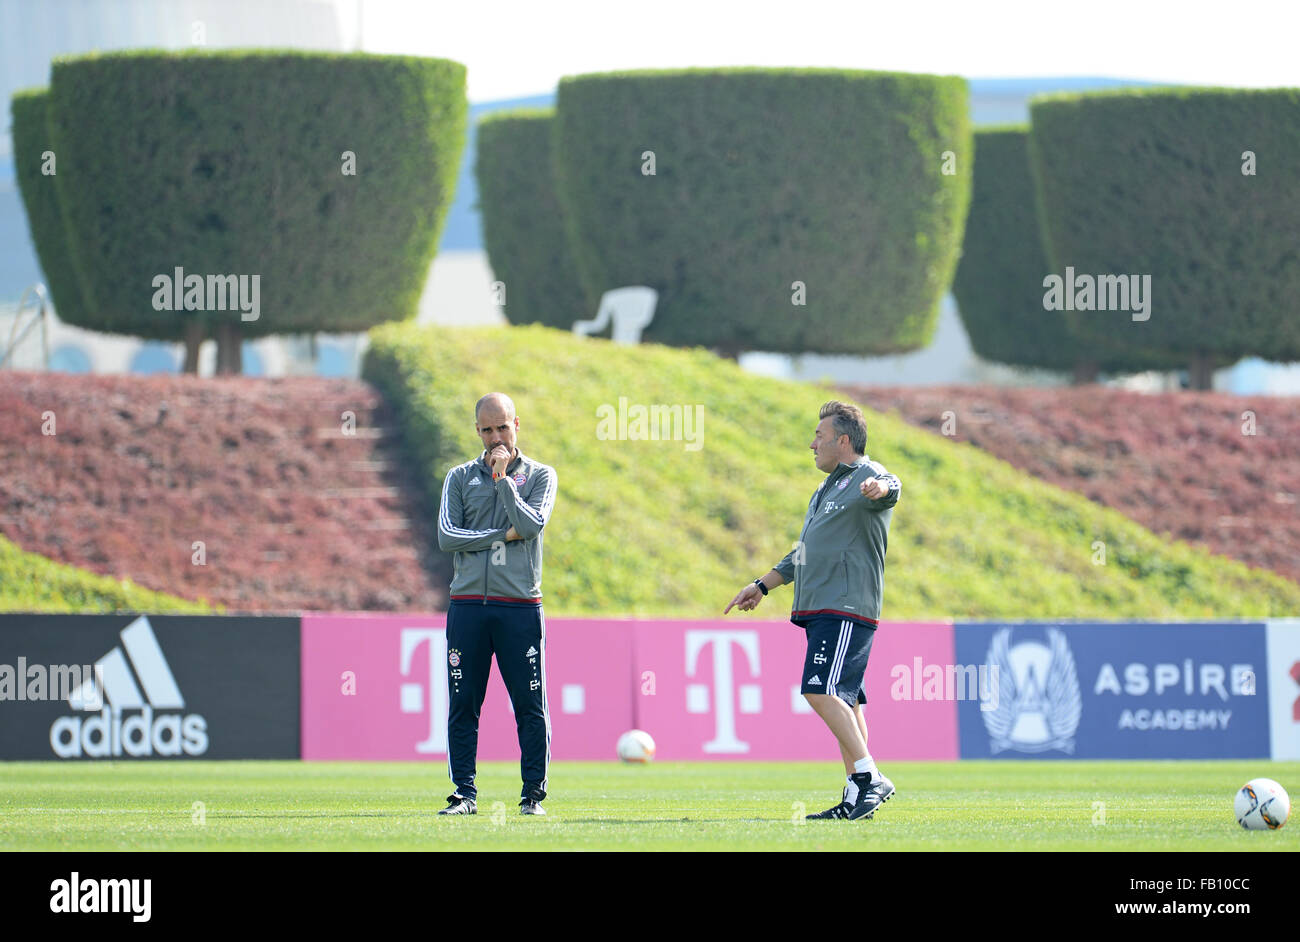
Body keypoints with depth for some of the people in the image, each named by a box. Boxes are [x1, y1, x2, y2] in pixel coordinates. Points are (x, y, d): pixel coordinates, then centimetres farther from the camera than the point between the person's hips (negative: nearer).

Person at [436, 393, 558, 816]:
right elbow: (447, 535, 0)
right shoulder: (460, 478, 12)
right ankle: (465, 794, 4)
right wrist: (504, 535, -6)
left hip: (520, 606, -1)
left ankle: (534, 794, 2)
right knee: (463, 705, 0)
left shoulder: (539, 476, 9)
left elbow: (532, 524, -9)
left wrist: (502, 477, -6)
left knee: (530, 705, -3)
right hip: (468, 603, 1)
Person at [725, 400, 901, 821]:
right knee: (841, 700, 8)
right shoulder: (826, 490, 26)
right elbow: (802, 555, 36)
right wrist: (761, 586, 38)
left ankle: (869, 778, -18)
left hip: (847, 609, -10)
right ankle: (856, 796, 9)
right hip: (822, 611, 10)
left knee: (820, 691, -20)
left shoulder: (866, 475, -6)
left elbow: (889, 487, -32)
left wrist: (879, 488, -56)